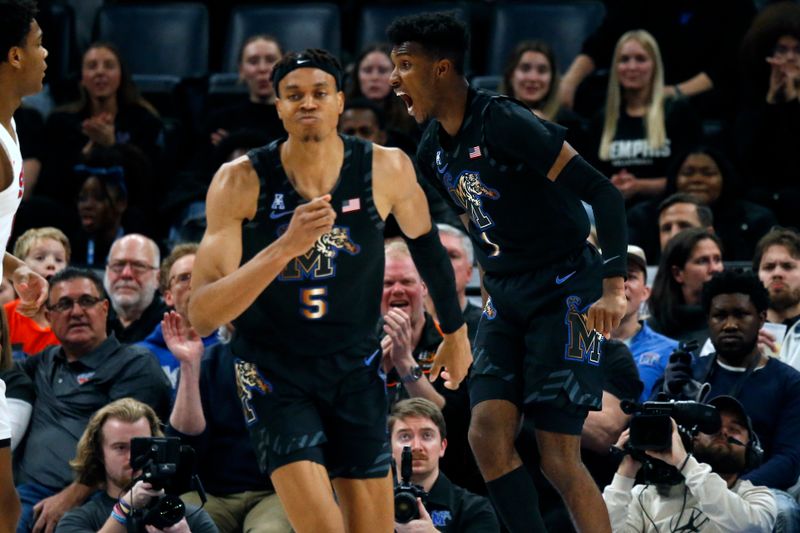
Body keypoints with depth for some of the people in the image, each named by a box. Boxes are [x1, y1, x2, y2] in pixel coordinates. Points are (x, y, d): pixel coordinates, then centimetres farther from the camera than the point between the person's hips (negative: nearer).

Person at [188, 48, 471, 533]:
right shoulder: (241, 182, -19)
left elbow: (423, 239, 11)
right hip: (275, 371, -3)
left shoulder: (387, 170, -13)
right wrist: (287, 247, -38)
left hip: (355, 366, 3)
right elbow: (202, 316, -25)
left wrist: (455, 330, 21)